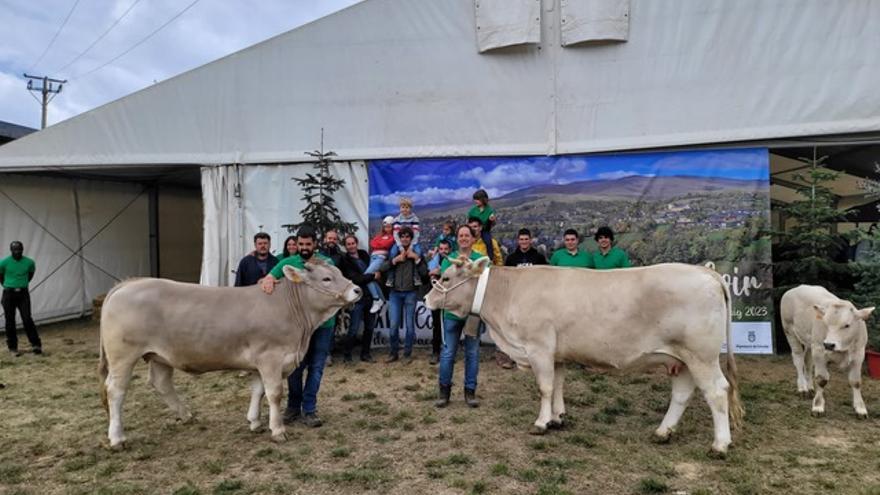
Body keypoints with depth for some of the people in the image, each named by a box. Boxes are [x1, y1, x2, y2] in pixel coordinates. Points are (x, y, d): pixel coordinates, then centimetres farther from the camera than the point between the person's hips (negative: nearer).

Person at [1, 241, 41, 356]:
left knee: (27, 319, -8)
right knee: (10, 321, 5)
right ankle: (13, 347, 14)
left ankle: (36, 344, -4)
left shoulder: (29, 262, -4)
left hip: (23, 294, 0)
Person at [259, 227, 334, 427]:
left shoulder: (326, 263, -1)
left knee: (316, 367, 3)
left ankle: (309, 410, 13)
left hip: (323, 323, -1)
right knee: (295, 365, 8)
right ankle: (293, 407, 25)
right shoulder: (288, 263, 5)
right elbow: (267, 278, -1)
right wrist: (268, 280, -27)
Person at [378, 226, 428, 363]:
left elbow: (424, 273, -4)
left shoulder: (417, 253, 6)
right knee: (393, 325, -1)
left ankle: (407, 353, 14)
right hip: (395, 293, 1)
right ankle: (393, 353, 13)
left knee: (409, 325, 2)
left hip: (410, 293, -1)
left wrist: (416, 258, -11)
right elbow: (382, 268, -3)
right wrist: (395, 260, -12)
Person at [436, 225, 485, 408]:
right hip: (452, 311, 0)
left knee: (472, 352, 8)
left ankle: (470, 391, 20)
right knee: (448, 352, 4)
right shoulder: (449, 259, 6)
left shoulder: (481, 260, 4)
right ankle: (444, 390, 18)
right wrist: (458, 263, -19)